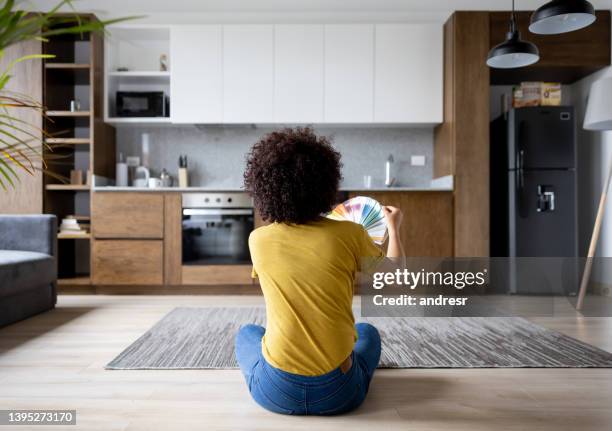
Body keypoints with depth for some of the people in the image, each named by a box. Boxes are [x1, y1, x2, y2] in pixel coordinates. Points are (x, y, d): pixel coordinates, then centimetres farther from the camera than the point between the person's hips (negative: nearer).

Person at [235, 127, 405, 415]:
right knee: (367, 331, 32)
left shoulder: (258, 239, -6)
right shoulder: (349, 233, -12)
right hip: (339, 394, 0)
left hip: (276, 393, 1)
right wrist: (393, 228, 22)